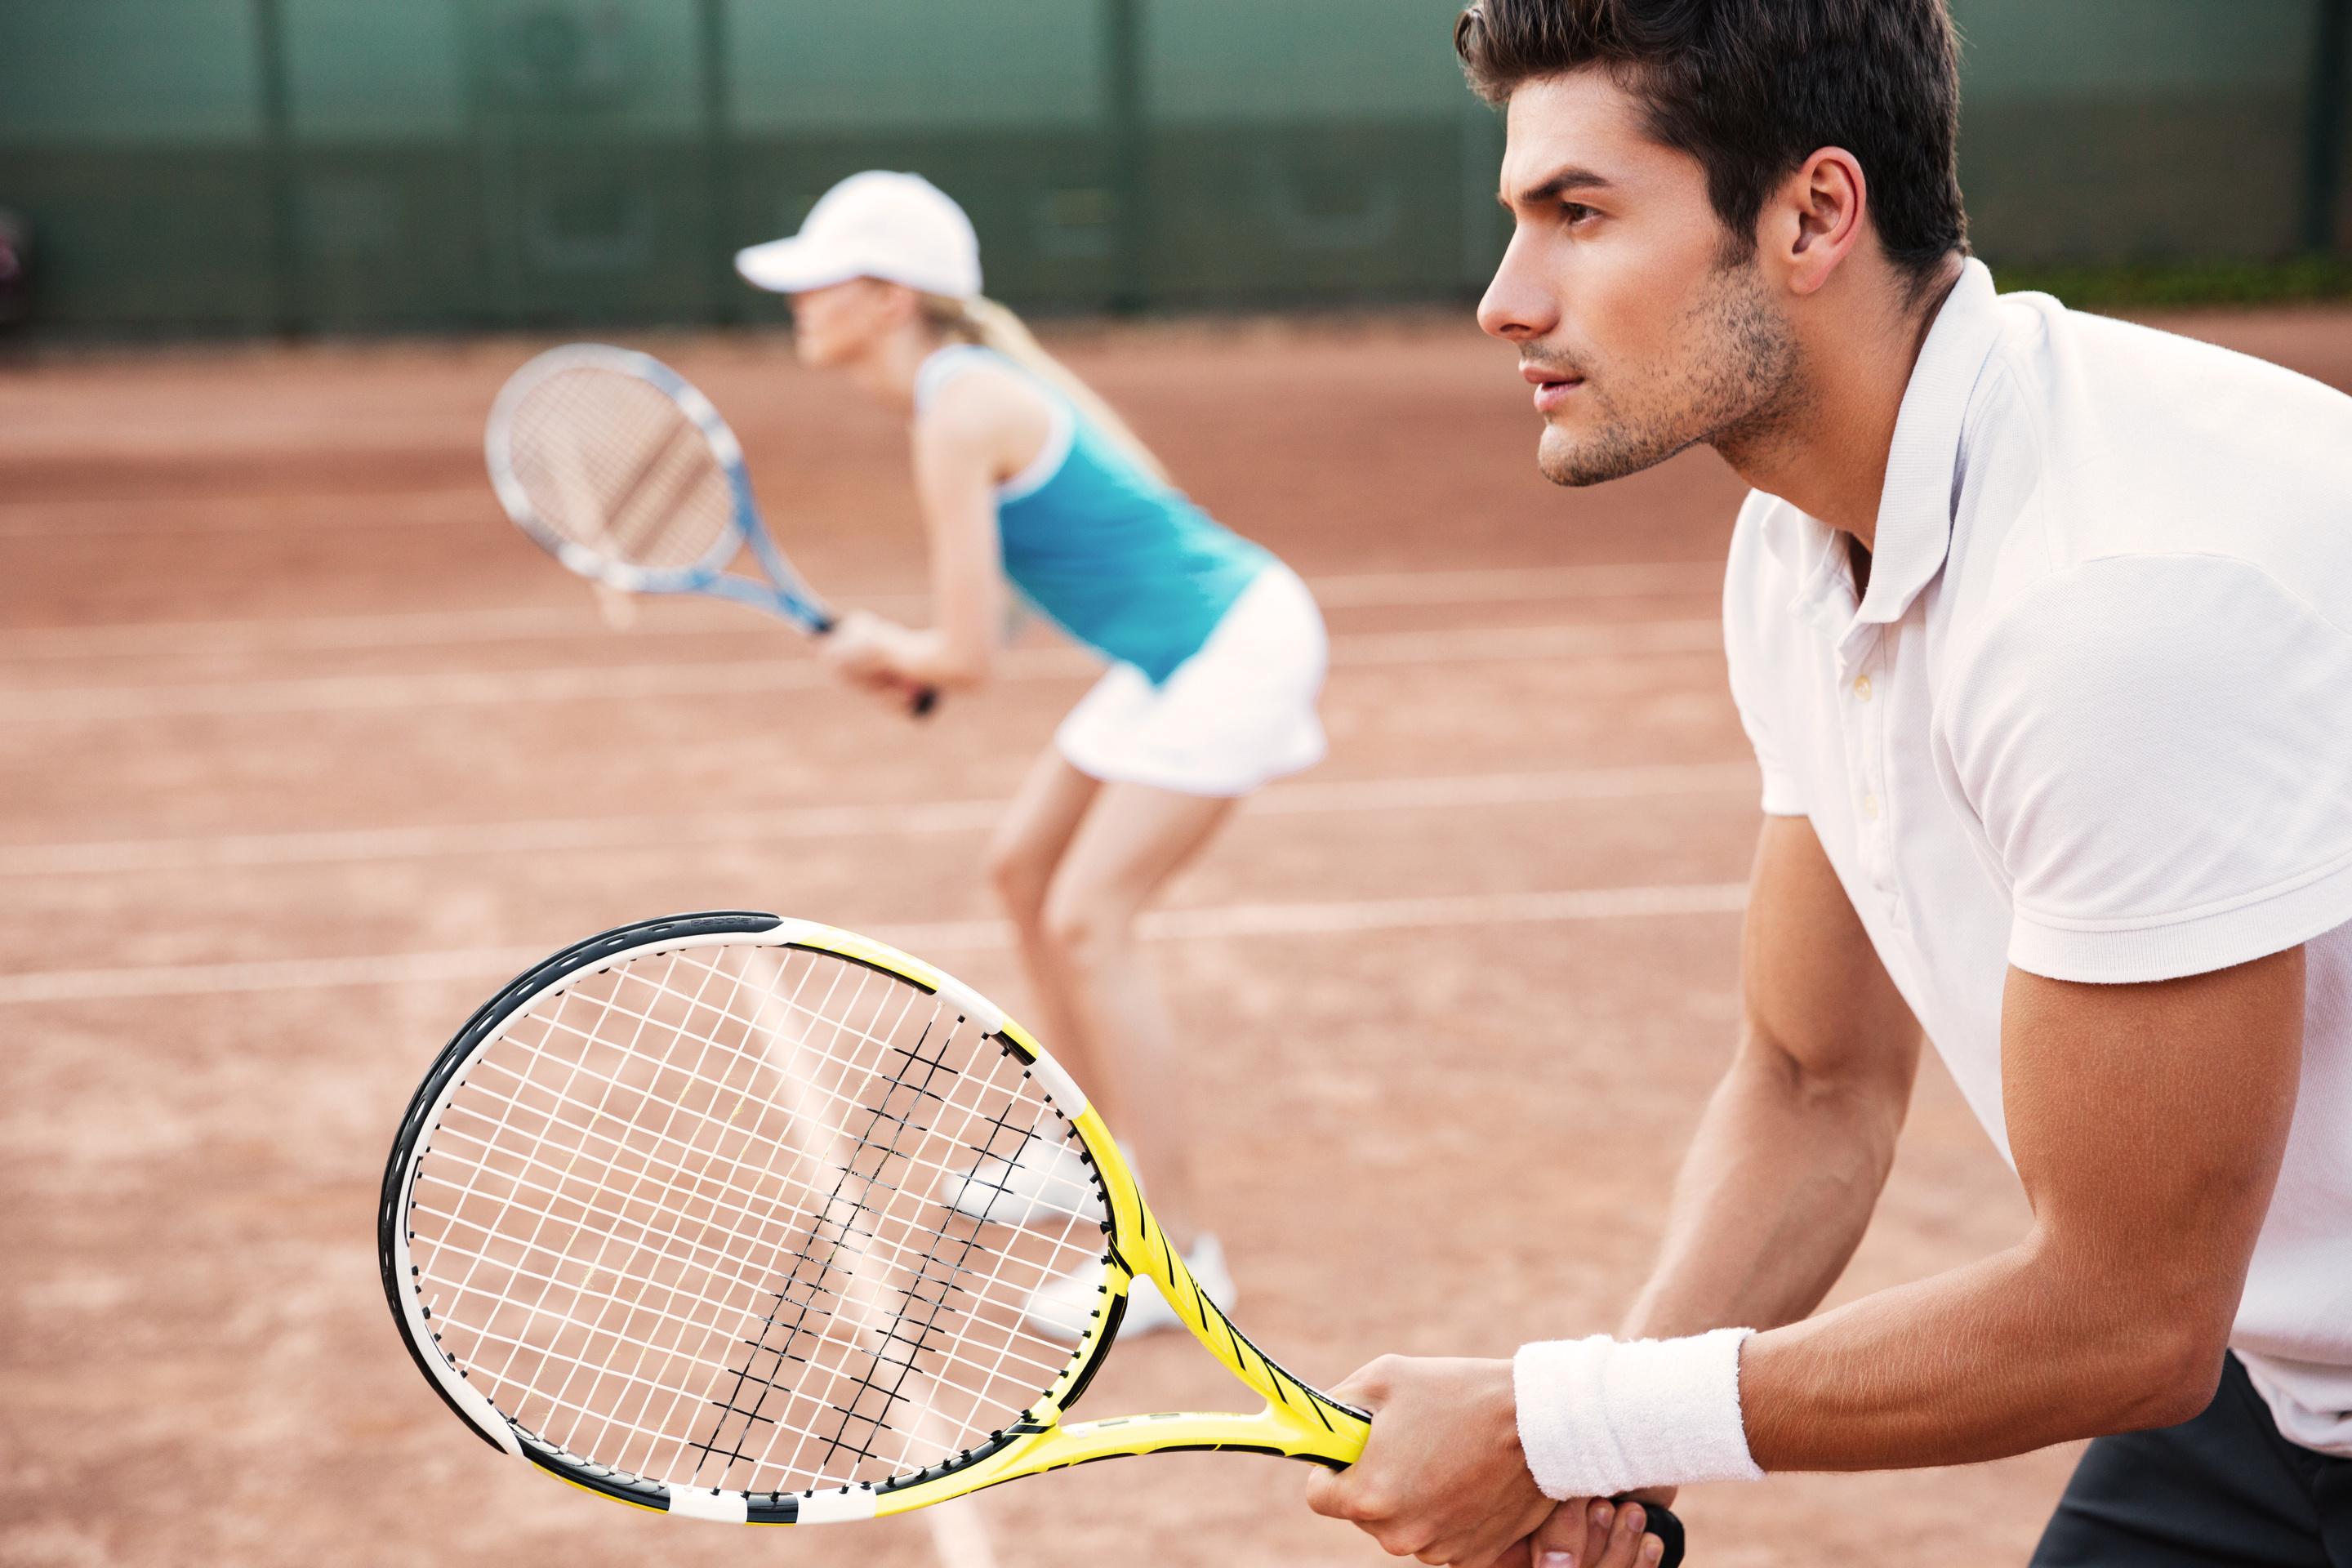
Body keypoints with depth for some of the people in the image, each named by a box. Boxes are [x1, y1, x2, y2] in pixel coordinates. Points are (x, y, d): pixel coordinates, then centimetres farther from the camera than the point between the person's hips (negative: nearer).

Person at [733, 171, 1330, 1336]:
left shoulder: (955, 419, -21)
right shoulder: (988, 363, 8)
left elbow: (966, 658, -22)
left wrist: (884, 649, 3)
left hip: (1234, 643, -10)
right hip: (1179, 643, 10)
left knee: (1087, 920, -14)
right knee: (1024, 867, 16)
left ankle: (1180, 1253, -8)